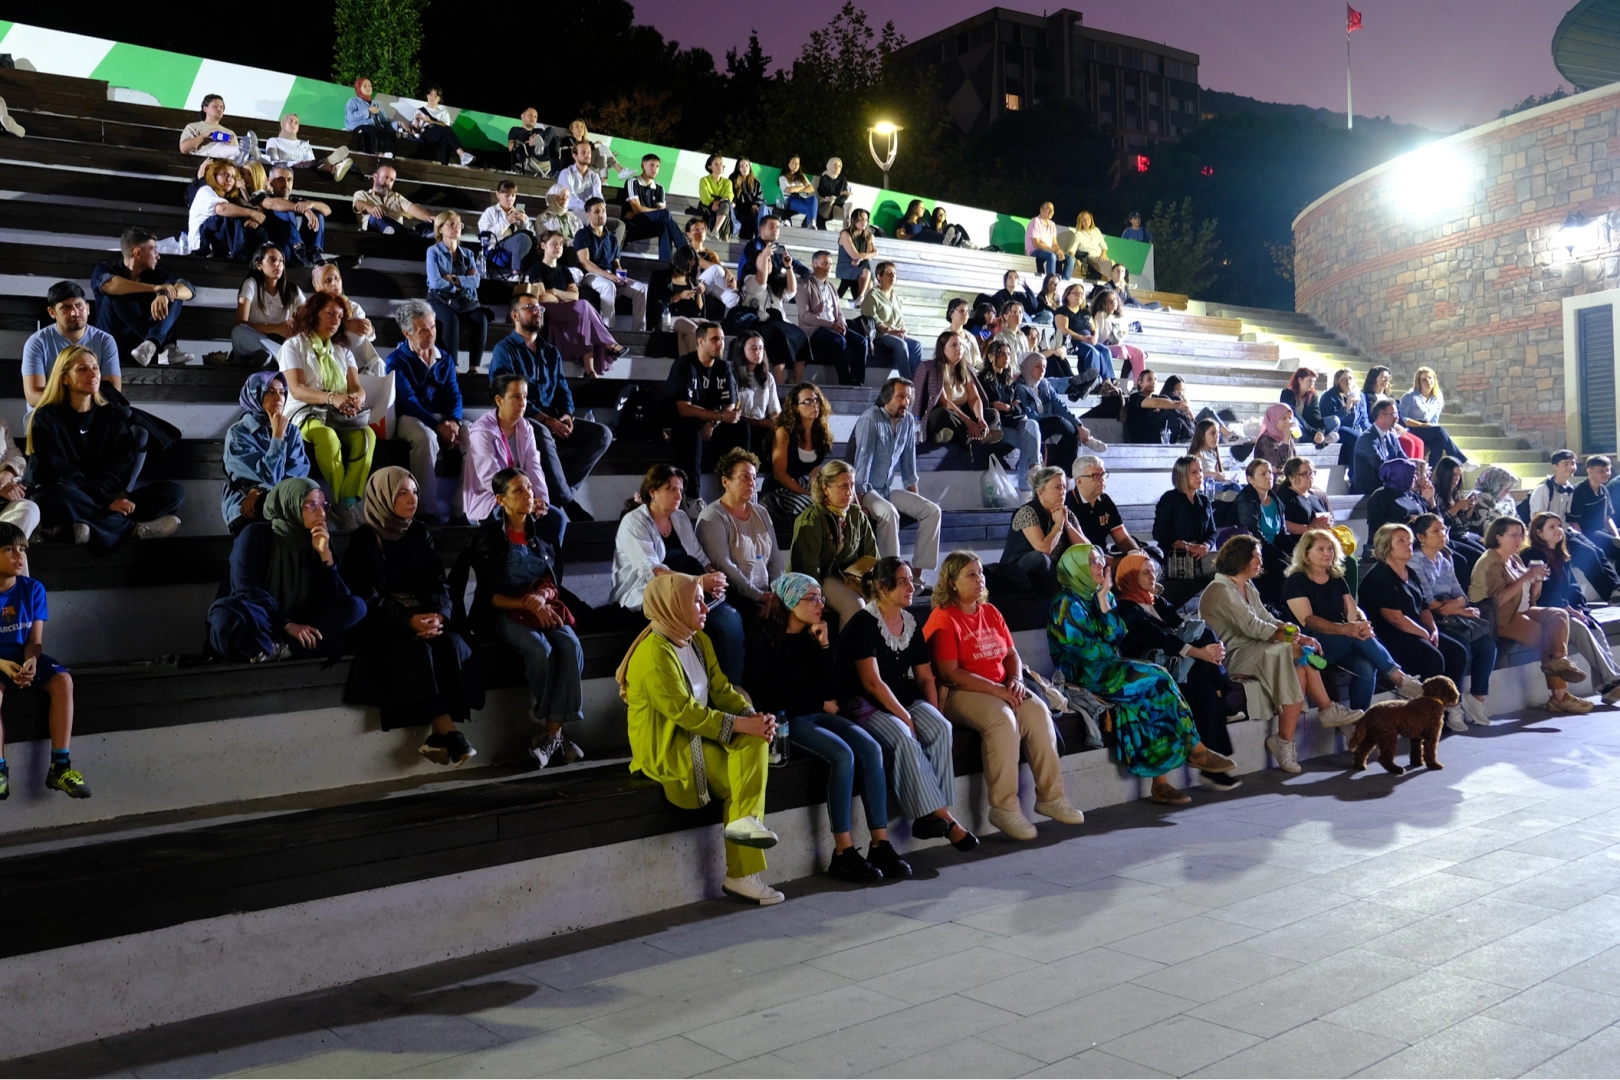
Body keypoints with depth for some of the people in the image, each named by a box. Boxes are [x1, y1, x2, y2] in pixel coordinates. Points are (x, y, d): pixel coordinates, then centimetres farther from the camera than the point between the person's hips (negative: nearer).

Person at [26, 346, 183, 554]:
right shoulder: (47, 418, -6)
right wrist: (106, 500, -27)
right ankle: (134, 528, -29)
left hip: (107, 497, 4)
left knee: (174, 491, -15)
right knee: (60, 496, -41)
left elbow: (123, 464, -6)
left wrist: (112, 499, -25)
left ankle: (94, 527, -31)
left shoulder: (113, 414, 6)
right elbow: (61, 474, -15)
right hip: (61, 498, -4)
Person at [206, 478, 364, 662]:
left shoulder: (318, 541, 5)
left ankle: (280, 648, -29)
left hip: (298, 626, 5)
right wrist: (286, 625, -23)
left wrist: (325, 554, -14)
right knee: (227, 615, -39)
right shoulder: (256, 536, -7)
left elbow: (335, 597, -2)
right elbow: (248, 591, -15)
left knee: (356, 606, -19)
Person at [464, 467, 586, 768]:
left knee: (571, 646, -27)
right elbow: (487, 595, -6)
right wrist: (527, 604, -19)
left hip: (543, 607, 4)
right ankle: (554, 732, -17)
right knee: (540, 649, -33)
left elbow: (554, 581, 10)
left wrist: (542, 596, -14)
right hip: (501, 614, -4)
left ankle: (551, 732, -26)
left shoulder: (544, 531, 8)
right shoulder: (488, 537, -3)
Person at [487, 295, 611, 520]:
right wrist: (546, 420, -20)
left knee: (602, 433, -14)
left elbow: (562, 389, 16)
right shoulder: (505, 349, -1)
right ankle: (568, 501, -31)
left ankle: (561, 492, -19)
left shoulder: (551, 352, 20)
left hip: (554, 421, 7)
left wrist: (567, 415, -7)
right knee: (542, 434, -41)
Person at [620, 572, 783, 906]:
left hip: (697, 735, 8)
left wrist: (754, 716, -12)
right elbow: (685, 712, -24)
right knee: (745, 771, -17)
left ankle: (745, 819, -19)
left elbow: (721, 688, 7)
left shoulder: (698, 641, 9)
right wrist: (742, 724, -23)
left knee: (755, 740, -16)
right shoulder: (653, 654, -19)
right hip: (664, 749, -8)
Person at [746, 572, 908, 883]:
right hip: (786, 720, -6)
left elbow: (827, 687, 7)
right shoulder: (765, 639, -7)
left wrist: (824, 645, -5)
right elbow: (768, 696, -9)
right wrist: (821, 704, -5)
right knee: (843, 755, -28)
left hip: (815, 714, 6)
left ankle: (881, 846, -18)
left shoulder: (813, 635, 10)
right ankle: (843, 854, -22)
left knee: (871, 749, -18)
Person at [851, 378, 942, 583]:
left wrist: (914, 499, 11)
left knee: (932, 511, -6)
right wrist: (860, 500, -26)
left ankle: (916, 572, -7)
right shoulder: (870, 419, -17)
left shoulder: (908, 421, 2)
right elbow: (863, 460, -22)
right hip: (865, 489, -7)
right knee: (889, 512, -35)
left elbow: (908, 461, 11)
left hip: (888, 489, 7)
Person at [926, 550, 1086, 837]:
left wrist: (1015, 680, -5)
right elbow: (949, 673, -15)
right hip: (960, 694, -7)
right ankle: (1003, 808, -27)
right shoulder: (943, 619, -7)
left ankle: (1050, 795, -12)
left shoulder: (990, 612, 15)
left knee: (1038, 711, -20)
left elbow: (1012, 654, 18)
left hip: (1002, 688, 7)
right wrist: (995, 689, -18)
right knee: (1002, 718, -33)